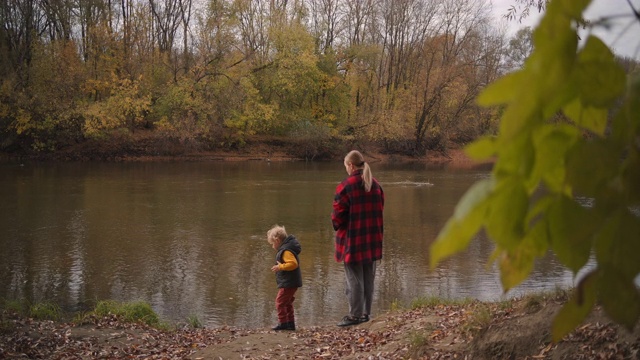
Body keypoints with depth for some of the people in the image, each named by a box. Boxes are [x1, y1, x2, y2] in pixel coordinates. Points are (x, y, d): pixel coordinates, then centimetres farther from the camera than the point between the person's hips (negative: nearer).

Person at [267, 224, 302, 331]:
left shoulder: (285, 250, -19)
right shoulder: (285, 248, 13)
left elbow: (293, 263, -29)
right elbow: (292, 263, 21)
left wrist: (280, 267, -23)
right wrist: (280, 267, 16)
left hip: (288, 283, -11)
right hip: (291, 282, 11)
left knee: (280, 301, -6)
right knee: (287, 303, 17)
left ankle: (283, 323, -3)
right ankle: (290, 323, 22)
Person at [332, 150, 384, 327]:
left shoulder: (345, 186, -15)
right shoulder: (375, 185, 6)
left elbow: (338, 213, -12)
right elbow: (380, 209, 10)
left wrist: (337, 226, 7)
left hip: (352, 239, -6)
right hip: (372, 239, 6)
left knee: (354, 278, 0)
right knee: (368, 277, 14)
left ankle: (355, 315, 4)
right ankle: (365, 312, 21)